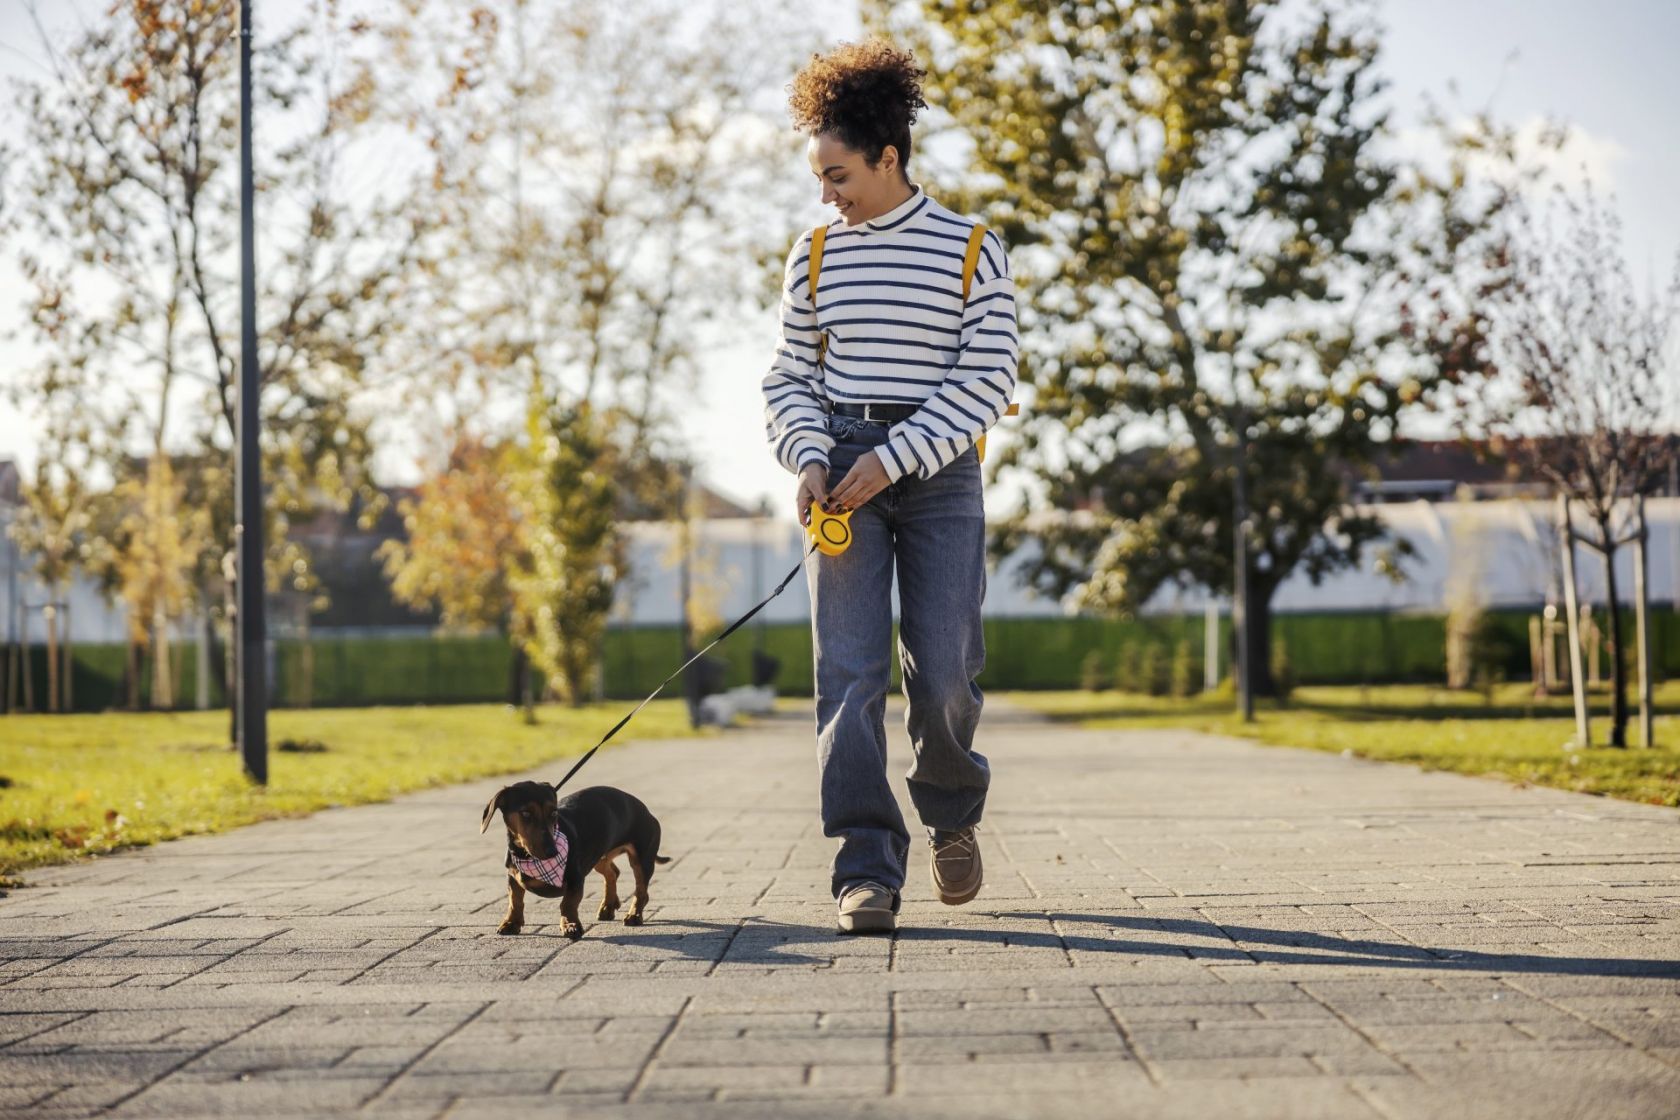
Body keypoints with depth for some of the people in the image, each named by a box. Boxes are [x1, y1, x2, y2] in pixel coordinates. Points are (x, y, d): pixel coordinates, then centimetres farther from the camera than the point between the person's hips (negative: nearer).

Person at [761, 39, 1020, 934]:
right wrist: (808, 459, -5)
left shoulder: (971, 251, 0)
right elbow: (790, 376, 14)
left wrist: (893, 456, -14)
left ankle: (952, 815, 26)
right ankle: (867, 870, -10)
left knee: (944, 672, -4)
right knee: (850, 670, -9)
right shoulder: (815, 257, 10)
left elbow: (987, 378, -5)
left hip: (937, 471, -2)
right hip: (841, 472, 2)